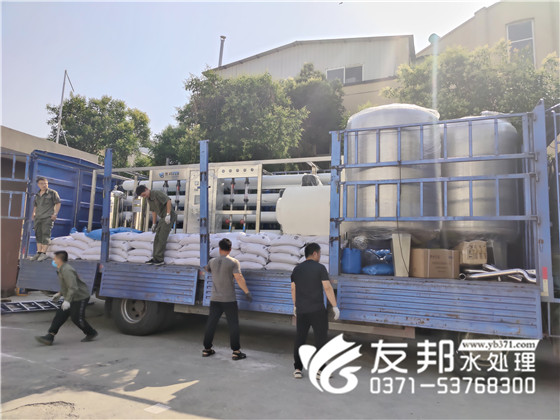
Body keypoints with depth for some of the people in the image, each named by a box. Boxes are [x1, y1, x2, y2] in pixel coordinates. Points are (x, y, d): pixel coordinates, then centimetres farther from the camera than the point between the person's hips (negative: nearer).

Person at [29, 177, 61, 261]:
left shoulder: (52, 193, 1)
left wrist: (55, 213, -10)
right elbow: (35, 205, 28)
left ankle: (43, 253, -9)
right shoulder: (37, 195, 18)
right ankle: (39, 252, 11)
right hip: (38, 217, 6)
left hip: (48, 217, -6)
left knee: (46, 234, -10)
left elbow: (58, 203, -1)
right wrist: (33, 213, 13)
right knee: (38, 234, 6)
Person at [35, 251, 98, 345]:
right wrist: (60, 293, 20)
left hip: (80, 298, -10)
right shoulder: (63, 269, 10)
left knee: (77, 318, -1)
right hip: (72, 298, 10)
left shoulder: (67, 270, -24)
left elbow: (73, 287, -33)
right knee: (60, 315, 3)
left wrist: (67, 300, -40)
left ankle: (91, 333, 19)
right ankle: (49, 337, 3)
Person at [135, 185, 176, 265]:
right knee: (157, 238, 4)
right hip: (163, 218, 9)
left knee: (162, 238, -11)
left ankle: (159, 259, -8)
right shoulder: (148, 198, 12)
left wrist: (168, 215, -27)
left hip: (169, 216, -9)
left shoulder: (157, 193, -16)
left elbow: (168, 200, -25)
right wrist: (154, 224, 17)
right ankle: (155, 258, 6)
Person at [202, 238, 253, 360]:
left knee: (211, 323, 13)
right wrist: (247, 292, -12)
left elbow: (205, 270, 25)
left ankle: (207, 349, 22)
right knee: (233, 325, 2)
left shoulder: (212, 261, 5)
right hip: (229, 299, -4)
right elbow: (239, 278, -17)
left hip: (215, 299, 4)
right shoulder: (233, 262, -9)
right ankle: (236, 352, 4)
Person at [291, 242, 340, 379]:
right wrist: (335, 306, -8)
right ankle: (320, 370, 10)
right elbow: (327, 288, -13)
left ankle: (297, 369, 15)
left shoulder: (297, 269, 8)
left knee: (299, 339, 12)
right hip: (317, 310, -5)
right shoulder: (320, 268, -7)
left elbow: (293, 289, 12)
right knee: (320, 339, 6)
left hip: (301, 311, 5)